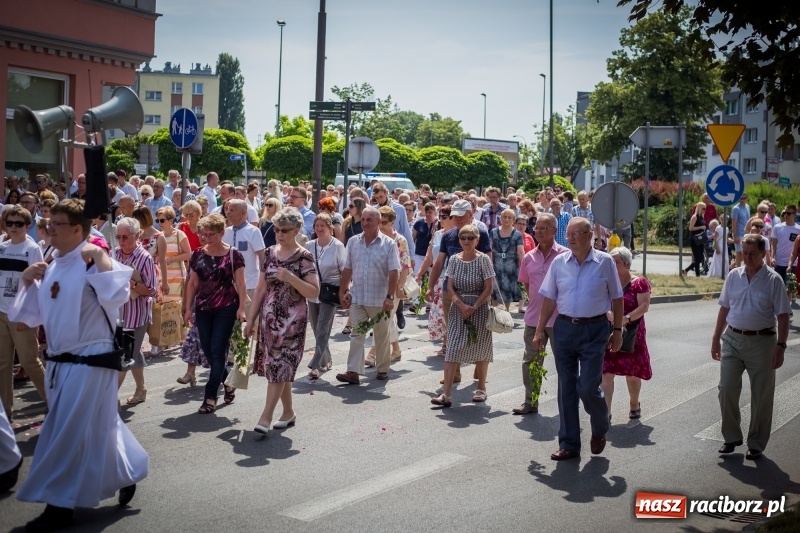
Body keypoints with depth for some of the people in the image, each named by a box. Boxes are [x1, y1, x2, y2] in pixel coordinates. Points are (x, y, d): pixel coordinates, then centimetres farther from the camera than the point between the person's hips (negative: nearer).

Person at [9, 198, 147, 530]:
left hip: (90, 362, -8)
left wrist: (101, 258, -26)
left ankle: (60, 505, 9)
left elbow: (116, 297, -30)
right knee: (96, 428, 19)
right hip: (59, 362, 8)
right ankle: (127, 473, 37)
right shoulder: (51, 269, 11)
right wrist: (28, 284, 4)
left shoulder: (93, 263, -13)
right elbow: (32, 316, 17)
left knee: (69, 434, -2)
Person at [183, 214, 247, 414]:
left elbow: (240, 283, -5)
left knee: (217, 351, -5)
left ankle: (210, 396, 0)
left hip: (226, 309, -5)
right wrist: (188, 308, 8)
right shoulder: (198, 254, 7)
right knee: (208, 351, 8)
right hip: (203, 308, 5)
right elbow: (193, 283, 12)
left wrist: (241, 308, -14)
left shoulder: (233, 255, -4)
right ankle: (227, 381, 31)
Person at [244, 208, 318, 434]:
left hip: (292, 320, -5)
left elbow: (314, 292, -12)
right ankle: (288, 412, 23)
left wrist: (290, 277, -24)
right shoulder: (270, 253, 9)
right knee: (280, 368, 10)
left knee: (279, 367, -9)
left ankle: (266, 417, -10)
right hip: (269, 318, 5)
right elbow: (261, 288, 13)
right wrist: (251, 319, 11)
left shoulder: (303, 257, -7)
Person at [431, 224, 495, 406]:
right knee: (452, 349, -6)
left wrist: (473, 307, -14)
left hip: (479, 308, -2)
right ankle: (446, 394, -10)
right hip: (458, 308, 2)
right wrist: (461, 305, -13)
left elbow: (488, 288, -7)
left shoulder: (483, 259, -5)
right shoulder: (454, 259, 4)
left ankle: (481, 389, 25)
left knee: (480, 349, 8)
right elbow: (450, 287, 2)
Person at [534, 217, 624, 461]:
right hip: (564, 328, 3)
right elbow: (549, 299, 7)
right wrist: (540, 331, 5)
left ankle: (599, 430, 23)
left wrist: (617, 330, 3)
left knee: (588, 387, -8)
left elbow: (617, 299, 4)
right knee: (566, 388, 7)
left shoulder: (605, 262, -3)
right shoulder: (559, 262, 3)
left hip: (594, 330, -3)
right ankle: (569, 444, 18)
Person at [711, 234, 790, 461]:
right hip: (732, 340, 3)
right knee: (726, 389, 1)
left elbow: (783, 316, -6)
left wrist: (780, 346, -13)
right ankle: (731, 437, 17)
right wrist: (716, 338, 12)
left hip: (762, 342, -3)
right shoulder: (733, 276, 5)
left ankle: (756, 444, 18)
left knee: (761, 397, 5)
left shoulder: (773, 280, -6)